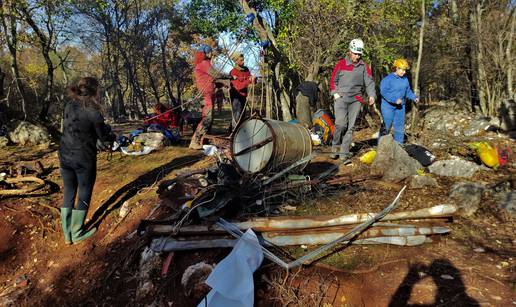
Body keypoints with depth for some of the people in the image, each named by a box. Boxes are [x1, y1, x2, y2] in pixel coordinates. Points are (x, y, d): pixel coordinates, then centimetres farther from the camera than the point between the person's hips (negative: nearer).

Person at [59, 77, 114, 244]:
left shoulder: (69, 105, 0)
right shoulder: (93, 113, -18)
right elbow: (103, 137, -6)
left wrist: (104, 127, 11)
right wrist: (112, 137, 16)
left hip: (65, 157, 6)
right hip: (84, 160, -6)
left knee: (68, 194, 15)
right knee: (84, 196, 11)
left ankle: (67, 234, 23)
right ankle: (77, 234, 22)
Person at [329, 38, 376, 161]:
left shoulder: (364, 66, 6)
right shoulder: (341, 64, 3)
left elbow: (369, 82, 3)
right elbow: (333, 80, 10)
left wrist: (372, 95, -13)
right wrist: (335, 93, -1)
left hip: (355, 100, 2)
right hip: (341, 98, -2)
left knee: (350, 126, 1)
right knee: (341, 123, -19)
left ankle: (344, 152, 8)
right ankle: (336, 145, 4)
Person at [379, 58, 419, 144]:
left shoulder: (405, 80, 8)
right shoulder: (388, 79, -13)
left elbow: (408, 91, 18)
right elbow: (383, 92, -21)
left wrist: (414, 97, 1)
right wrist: (395, 100, -27)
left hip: (400, 107, 6)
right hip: (388, 105, -6)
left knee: (400, 126, 9)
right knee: (387, 125, -4)